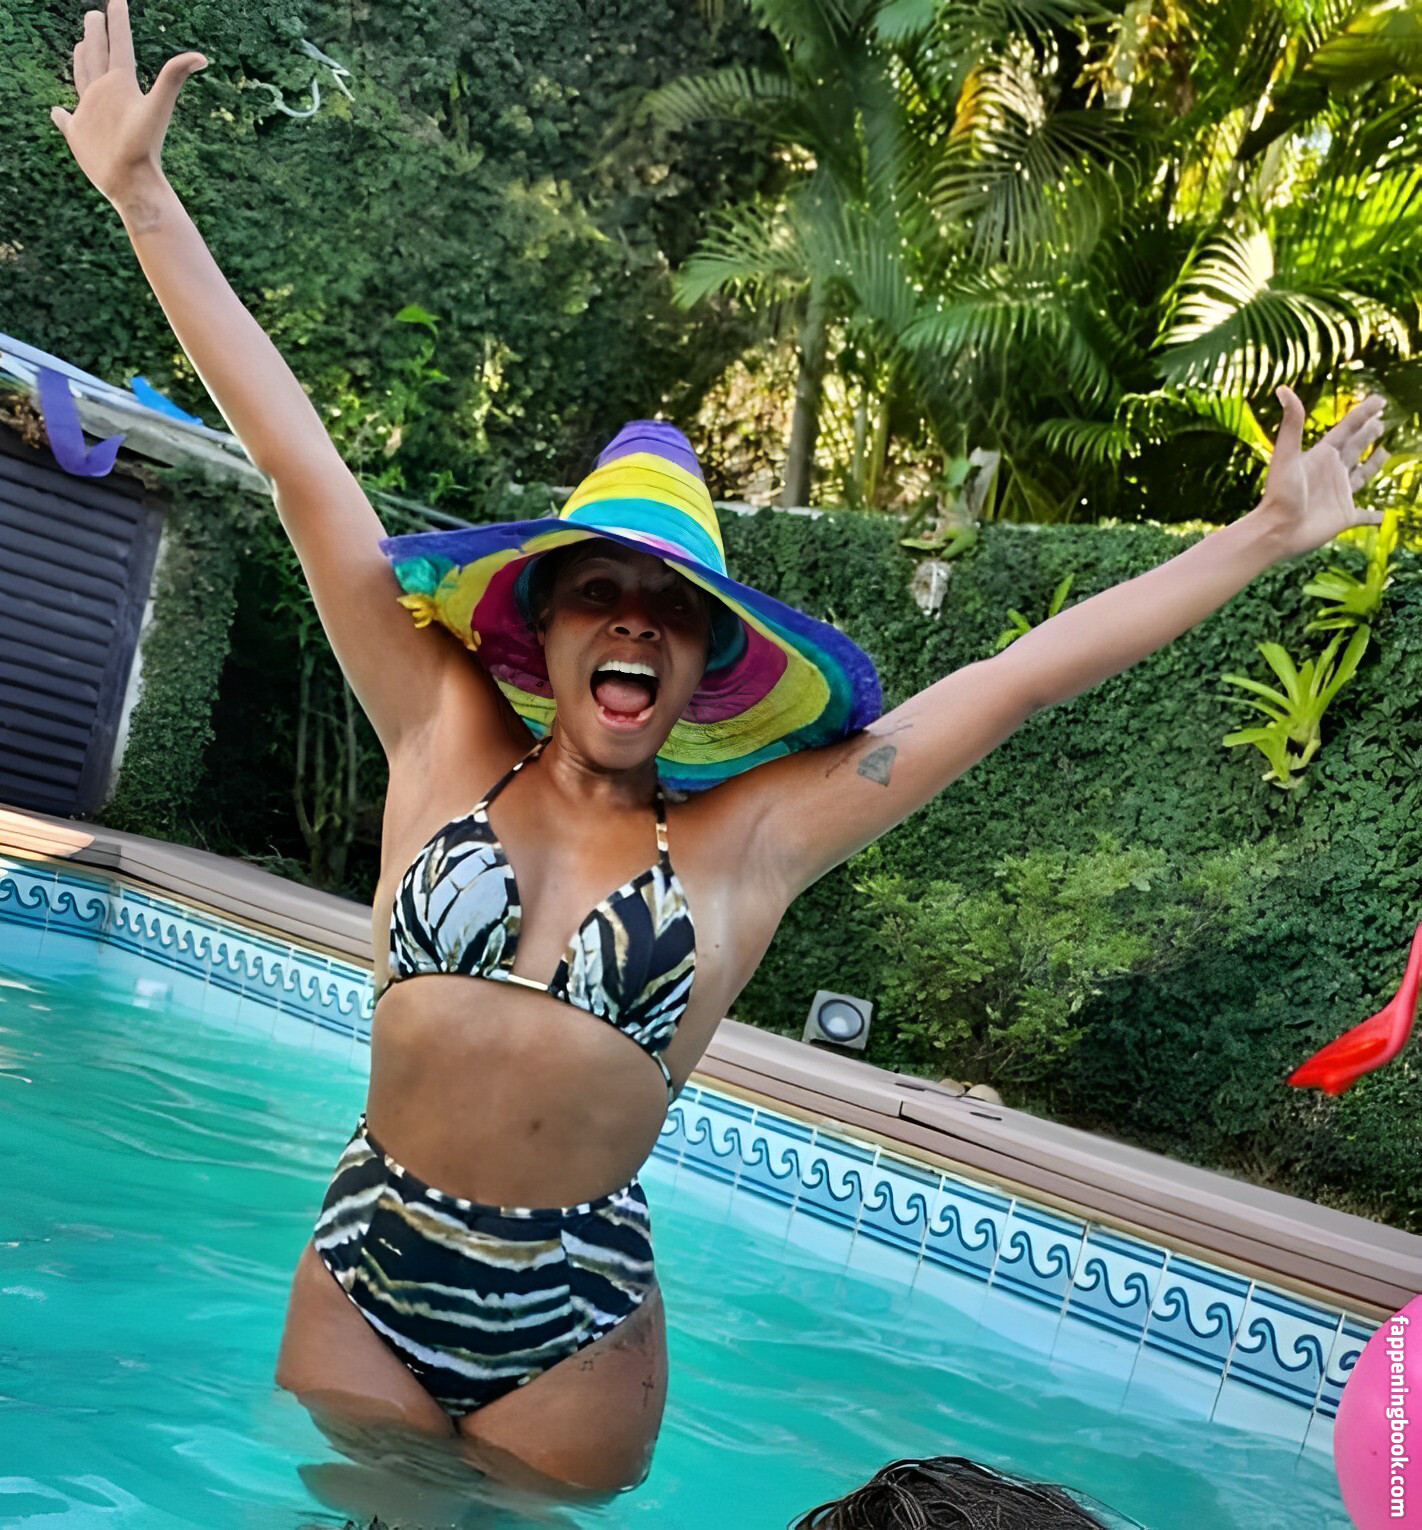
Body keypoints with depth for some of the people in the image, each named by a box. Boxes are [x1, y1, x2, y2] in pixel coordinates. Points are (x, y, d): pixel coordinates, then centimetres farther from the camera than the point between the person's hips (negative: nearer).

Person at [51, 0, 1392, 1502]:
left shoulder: (744, 841, -5)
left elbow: (1016, 678, -4)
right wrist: (143, 196, -1)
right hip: (365, 1272, 1)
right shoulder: (446, 746, -4)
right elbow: (305, 474, -5)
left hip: (573, 1321, 0)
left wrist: (1264, 533, 0)